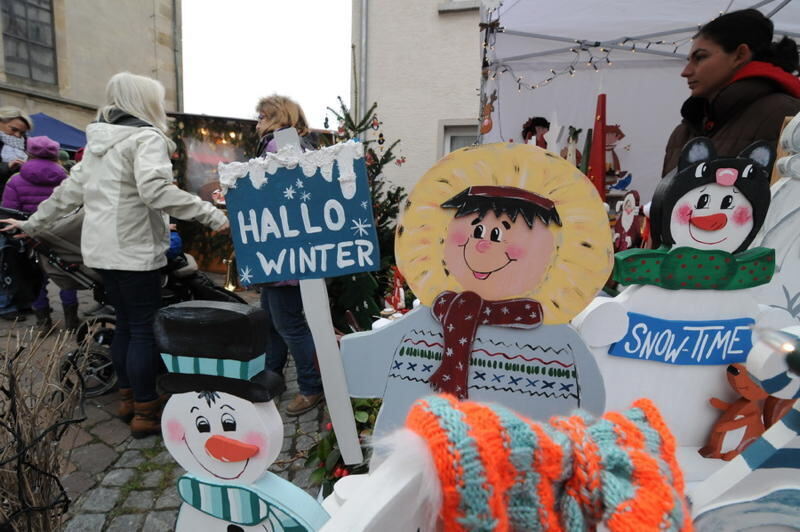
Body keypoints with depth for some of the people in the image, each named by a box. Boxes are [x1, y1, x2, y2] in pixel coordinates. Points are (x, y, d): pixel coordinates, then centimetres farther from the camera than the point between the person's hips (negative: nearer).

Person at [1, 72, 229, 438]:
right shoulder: (147, 137, -10)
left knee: (125, 324, 17)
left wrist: (33, 224, 31)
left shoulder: (98, 141, 16)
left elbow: (69, 191, 20)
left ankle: (128, 398, 29)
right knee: (144, 329, -1)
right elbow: (154, 189, -28)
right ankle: (146, 413, 9)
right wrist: (209, 214, -30)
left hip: (101, 249, 9)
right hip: (134, 250, -8)